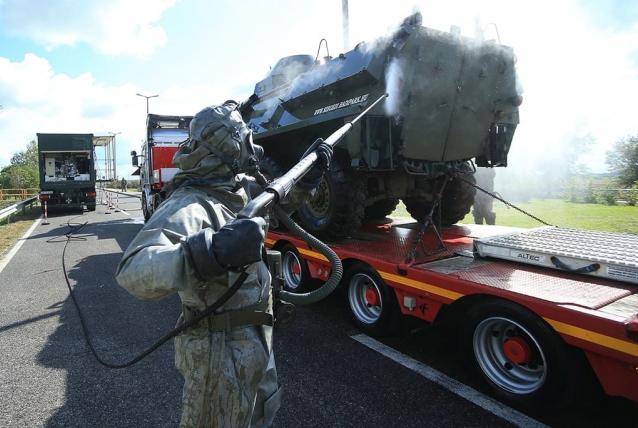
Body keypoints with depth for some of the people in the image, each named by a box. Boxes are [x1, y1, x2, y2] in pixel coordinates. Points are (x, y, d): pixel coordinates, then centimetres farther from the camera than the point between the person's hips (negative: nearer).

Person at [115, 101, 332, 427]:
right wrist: (213, 252, -56)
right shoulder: (189, 206, -28)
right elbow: (133, 271, -41)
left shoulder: (236, 191, 0)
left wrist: (309, 174, 11)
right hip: (221, 349, -8)